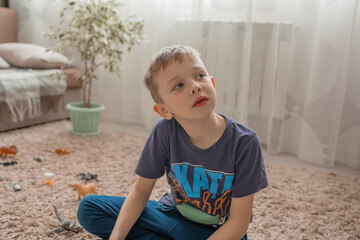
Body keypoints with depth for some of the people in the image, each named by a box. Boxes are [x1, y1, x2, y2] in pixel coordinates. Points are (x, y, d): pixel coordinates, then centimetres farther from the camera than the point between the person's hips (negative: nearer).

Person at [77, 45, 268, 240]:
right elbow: (141, 189, -6)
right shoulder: (165, 131, -17)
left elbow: (238, 223, -18)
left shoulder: (243, 142, -24)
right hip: (172, 216, 3)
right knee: (88, 208, -7)